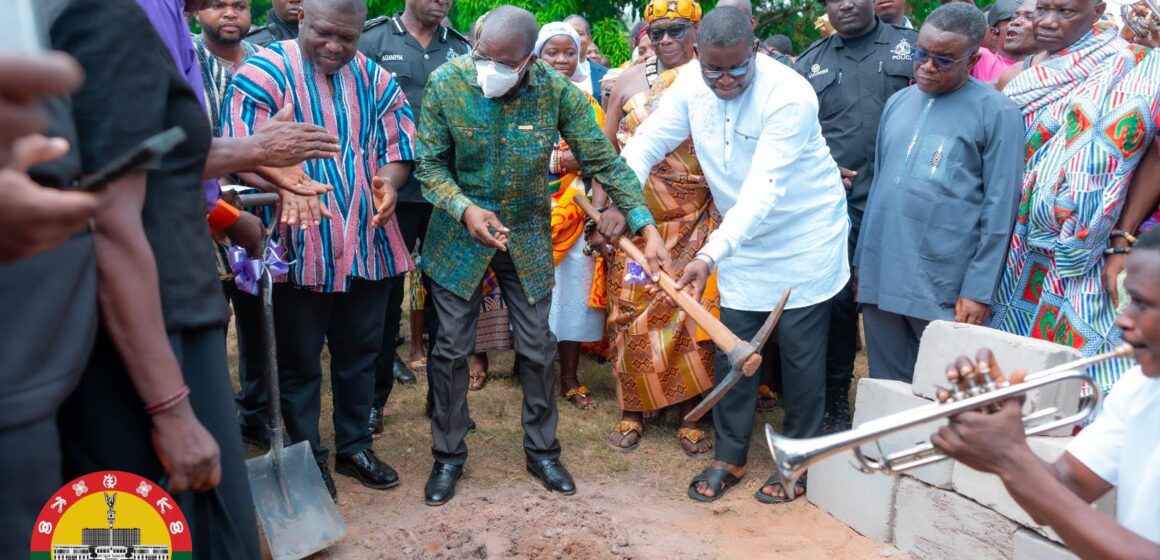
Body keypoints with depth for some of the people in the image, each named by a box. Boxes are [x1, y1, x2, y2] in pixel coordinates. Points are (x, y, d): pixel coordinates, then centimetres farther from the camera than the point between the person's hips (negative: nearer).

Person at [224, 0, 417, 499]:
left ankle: (354, 446, 33)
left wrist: (388, 181, -14)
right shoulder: (264, 72, -7)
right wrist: (285, 186, -35)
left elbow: (399, 144, 9)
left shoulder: (375, 79, 9)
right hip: (300, 248, -5)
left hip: (368, 243, 5)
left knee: (360, 350, 16)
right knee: (300, 359, 7)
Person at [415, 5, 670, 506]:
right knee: (451, 348, 7)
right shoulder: (446, 83, -18)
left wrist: (646, 228, -18)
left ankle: (542, 450, 28)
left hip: (527, 236, 1)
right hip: (459, 235, 0)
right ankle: (448, 455, 26)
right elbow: (430, 163, -10)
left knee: (537, 347, 9)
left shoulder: (558, 92, -18)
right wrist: (465, 208, -28)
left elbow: (604, 161, -12)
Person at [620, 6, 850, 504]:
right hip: (742, 239, 5)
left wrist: (710, 256, -42)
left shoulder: (790, 95, -27)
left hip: (803, 237, -5)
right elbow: (647, 143, -7)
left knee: (800, 351, 5)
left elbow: (764, 189, -34)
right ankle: (730, 455, 25)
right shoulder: (691, 85, -10)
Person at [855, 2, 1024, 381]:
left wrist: (979, 289, -11)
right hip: (880, 273, 5)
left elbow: (1000, 208, -8)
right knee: (886, 385, 14)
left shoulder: (996, 112, -6)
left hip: (942, 284, -5)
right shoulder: (898, 102, 12)